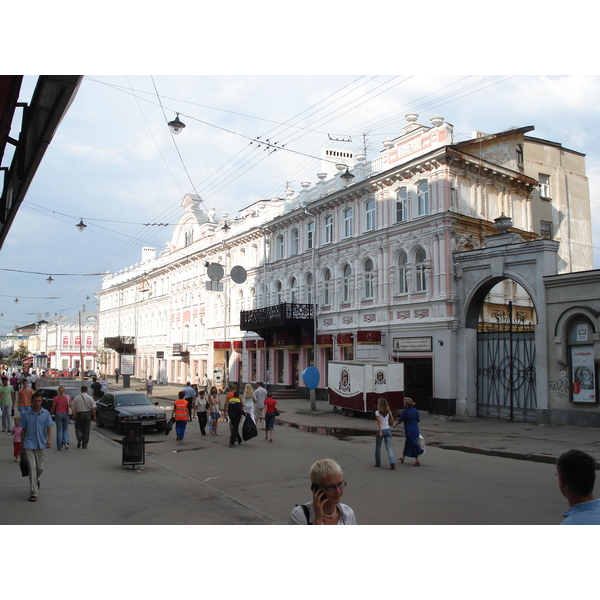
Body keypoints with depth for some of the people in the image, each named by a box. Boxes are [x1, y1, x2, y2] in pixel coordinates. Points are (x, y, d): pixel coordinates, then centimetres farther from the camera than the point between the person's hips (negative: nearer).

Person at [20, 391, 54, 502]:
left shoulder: (46, 413, 2)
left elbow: (49, 427, 2)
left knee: (40, 468, 10)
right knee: (32, 467, -8)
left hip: (41, 444, 2)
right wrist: (21, 446, 5)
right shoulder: (26, 414, -1)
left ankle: (36, 481, 41)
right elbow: (23, 430, 5)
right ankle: (33, 492, -5)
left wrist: (49, 440, -13)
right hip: (29, 444, -2)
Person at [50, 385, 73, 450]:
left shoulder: (56, 398, -6)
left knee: (59, 430, 7)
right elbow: (71, 406, -5)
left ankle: (59, 446, 7)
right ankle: (65, 442, -6)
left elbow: (53, 408, 0)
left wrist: (50, 415, 13)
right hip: (66, 414, 1)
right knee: (65, 429, 15)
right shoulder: (68, 397, -4)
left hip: (58, 414, -1)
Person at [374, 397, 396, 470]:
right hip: (388, 430, 4)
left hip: (381, 430, -3)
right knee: (389, 447, 1)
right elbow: (391, 419, 17)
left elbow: (379, 422, -17)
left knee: (378, 447, 13)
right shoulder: (388, 411, 5)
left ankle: (378, 463, 22)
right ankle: (392, 462, -18)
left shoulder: (377, 412, -9)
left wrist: (380, 432, -21)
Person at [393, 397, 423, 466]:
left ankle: (417, 460, -1)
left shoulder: (405, 412, -15)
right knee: (407, 443, 20)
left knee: (413, 445, 0)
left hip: (409, 431, -7)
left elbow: (400, 420, -4)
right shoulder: (415, 411, 2)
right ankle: (403, 457, 34)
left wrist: (394, 424, 12)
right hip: (416, 430, 7)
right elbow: (418, 420, 8)